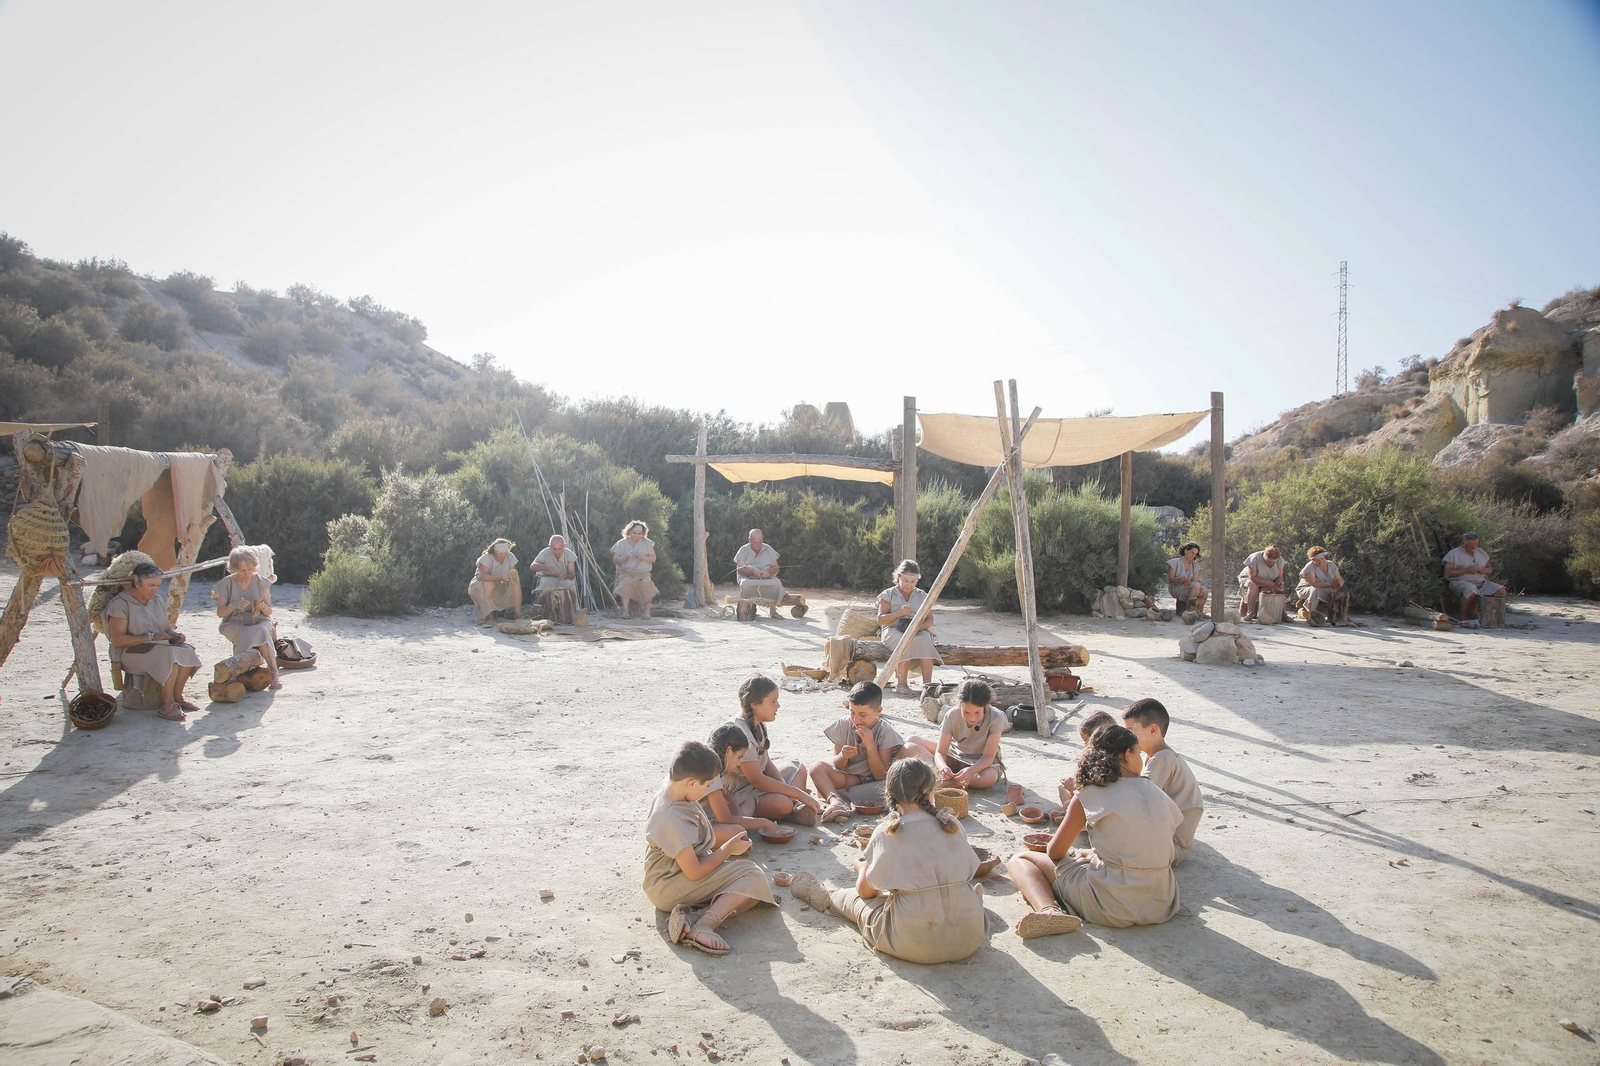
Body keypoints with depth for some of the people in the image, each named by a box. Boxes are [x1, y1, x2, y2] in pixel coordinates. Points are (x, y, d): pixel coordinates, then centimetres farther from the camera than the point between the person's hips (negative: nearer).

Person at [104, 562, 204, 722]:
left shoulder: (156, 600, 12)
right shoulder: (120, 604, -12)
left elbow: (166, 627, 18)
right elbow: (118, 640, -18)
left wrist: (175, 635, -5)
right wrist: (150, 637, -23)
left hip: (160, 645, 7)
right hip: (130, 652, -7)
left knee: (187, 651, -23)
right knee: (171, 655, -34)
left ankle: (178, 697, -13)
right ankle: (167, 706, -27)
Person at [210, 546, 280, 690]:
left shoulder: (261, 582, 5)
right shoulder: (226, 584, 2)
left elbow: (269, 612, 7)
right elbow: (220, 612, -1)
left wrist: (263, 607, -18)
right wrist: (234, 606, -22)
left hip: (259, 621, 0)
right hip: (235, 624, 0)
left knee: (261, 631, -37)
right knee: (251, 634, -36)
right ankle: (274, 673, -34)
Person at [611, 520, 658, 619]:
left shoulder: (646, 542, 11)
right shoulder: (621, 543, 9)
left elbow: (653, 558, 9)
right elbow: (615, 560, 4)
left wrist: (644, 558, -12)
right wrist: (625, 557, -15)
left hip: (642, 573, 1)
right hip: (625, 572, -1)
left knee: (646, 583, -33)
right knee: (626, 583, -35)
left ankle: (646, 609, -18)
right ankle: (626, 610, -35)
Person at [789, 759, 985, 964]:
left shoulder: (887, 832, -7)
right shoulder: (952, 824, 1)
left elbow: (866, 891, 4)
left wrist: (861, 868, 28)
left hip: (915, 945, -4)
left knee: (858, 899, 22)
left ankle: (826, 898, 53)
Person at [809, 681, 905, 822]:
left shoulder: (885, 732, -13)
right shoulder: (843, 725, -6)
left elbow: (880, 775, -15)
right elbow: (837, 766, -3)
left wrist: (870, 745, -24)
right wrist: (843, 756, -26)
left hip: (874, 782, -2)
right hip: (850, 778, 2)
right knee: (817, 767, -19)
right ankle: (836, 801, -45)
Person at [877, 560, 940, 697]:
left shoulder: (922, 595, 15)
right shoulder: (888, 595, 7)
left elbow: (930, 619, 8)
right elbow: (880, 620, -1)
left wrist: (919, 627, -16)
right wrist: (899, 613, -17)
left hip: (919, 631, 2)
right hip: (894, 630, -2)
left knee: (925, 640, -35)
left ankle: (927, 684, -41)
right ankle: (902, 684, -29)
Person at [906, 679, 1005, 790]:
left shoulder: (996, 718, -26)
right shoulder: (952, 715, -20)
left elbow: (988, 756, -24)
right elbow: (940, 752, -21)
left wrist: (971, 771, -45)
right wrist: (942, 767, -45)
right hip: (956, 756, 3)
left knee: (988, 777, -42)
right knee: (913, 741, -13)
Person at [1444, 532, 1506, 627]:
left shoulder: (1481, 552, 20)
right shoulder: (1454, 553, 0)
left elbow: (1490, 569, 24)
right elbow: (1447, 573, -10)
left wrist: (1485, 570, -2)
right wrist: (1467, 571, -16)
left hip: (1481, 583, 7)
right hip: (1461, 582, -6)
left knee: (1501, 591, -16)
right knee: (1471, 590, -40)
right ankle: (1464, 617, -22)